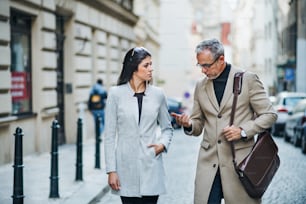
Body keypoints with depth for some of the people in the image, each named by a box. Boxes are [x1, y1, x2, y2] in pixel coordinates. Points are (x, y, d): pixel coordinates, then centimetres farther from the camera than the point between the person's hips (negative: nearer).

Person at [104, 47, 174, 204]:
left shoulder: (157, 94, 3)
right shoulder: (116, 93, -3)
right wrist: (111, 170, -5)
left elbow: (167, 128, 15)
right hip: (126, 166, -1)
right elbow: (110, 135, -1)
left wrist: (163, 144, -6)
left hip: (151, 165, 1)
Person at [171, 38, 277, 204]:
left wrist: (243, 130, -13)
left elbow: (269, 115, 1)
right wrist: (188, 125, -5)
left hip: (239, 159, -3)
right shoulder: (200, 86, 12)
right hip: (209, 160, 3)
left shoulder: (248, 79, 0)